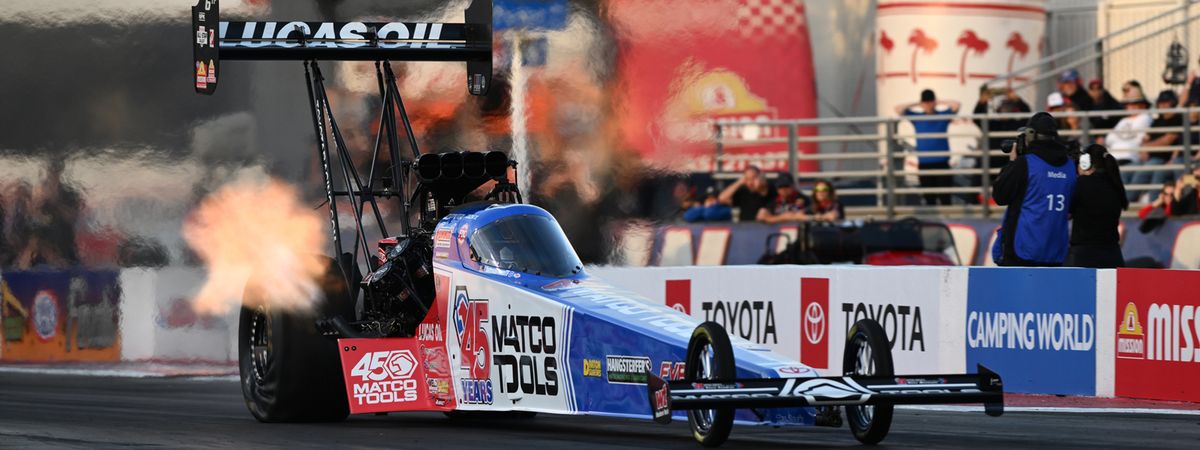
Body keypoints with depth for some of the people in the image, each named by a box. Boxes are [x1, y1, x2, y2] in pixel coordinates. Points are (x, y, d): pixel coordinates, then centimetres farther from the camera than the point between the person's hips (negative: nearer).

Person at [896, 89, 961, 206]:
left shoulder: (943, 115, 3)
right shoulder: (916, 117, 6)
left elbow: (956, 105, -10)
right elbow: (898, 109, -1)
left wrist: (939, 103, -2)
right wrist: (917, 104, -1)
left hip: (942, 163, -1)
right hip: (924, 164, 1)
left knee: (944, 198, -3)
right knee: (929, 198, 7)